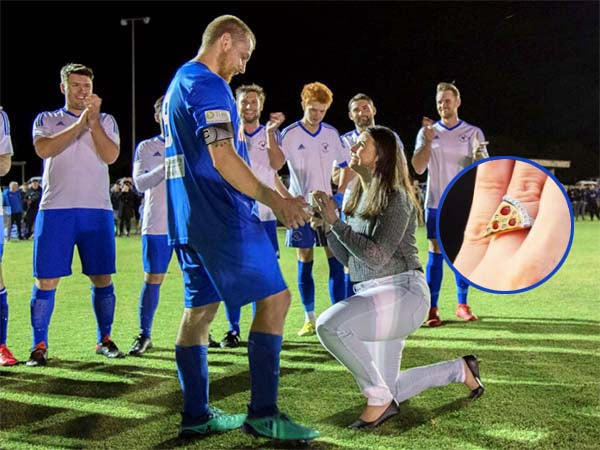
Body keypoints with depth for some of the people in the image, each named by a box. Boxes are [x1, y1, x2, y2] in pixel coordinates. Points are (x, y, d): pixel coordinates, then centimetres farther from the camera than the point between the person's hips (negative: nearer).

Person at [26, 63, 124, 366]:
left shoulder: (105, 120, 13)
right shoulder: (46, 119, 11)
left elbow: (110, 156, -5)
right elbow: (43, 149, -11)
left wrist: (93, 121, -12)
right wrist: (80, 122, -12)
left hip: (97, 209, 1)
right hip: (55, 209, -1)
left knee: (102, 278, 4)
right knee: (46, 280, -3)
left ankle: (104, 339, 17)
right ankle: (39, 345, 6)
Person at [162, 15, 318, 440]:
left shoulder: (176, 85, 20)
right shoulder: (208, 85, -11)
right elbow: (223, 158, -20)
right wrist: (276, 201, -19)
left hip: (187, 218, 10)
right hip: (223, 218, -10)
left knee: (200, 309, 10)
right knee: (274, 298, -7)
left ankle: (196, 414, 14)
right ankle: (263, 413, -6)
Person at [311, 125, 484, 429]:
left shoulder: (395, 197, -12)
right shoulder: (358, 196, 11)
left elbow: (377, 256, -21)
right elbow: (348, 259, 13)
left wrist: (336, 222, -19)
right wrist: (326, 226, -2)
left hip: (403, 291, -9)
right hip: (372, 294, 9)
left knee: (328, 324, -32)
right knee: (390, 392, 13)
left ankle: (379, 398, -14)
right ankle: (460, 369, 34)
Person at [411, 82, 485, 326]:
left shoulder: (474, 133, 7)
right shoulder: (427, 132, 6)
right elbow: (418, 167, -4)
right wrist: (429, 140, -15)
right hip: (436, 203, -1)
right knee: (436, 252, -4)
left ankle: (462, 305, 16)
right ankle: (432, 309, -1)